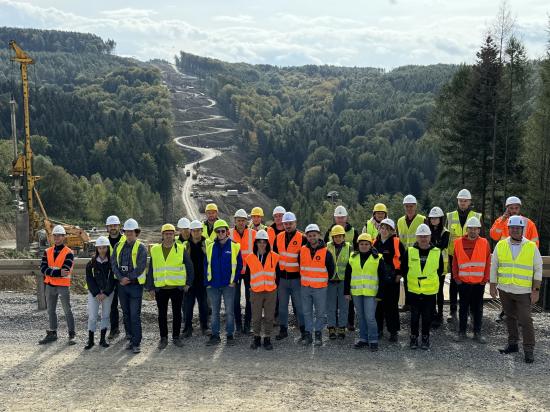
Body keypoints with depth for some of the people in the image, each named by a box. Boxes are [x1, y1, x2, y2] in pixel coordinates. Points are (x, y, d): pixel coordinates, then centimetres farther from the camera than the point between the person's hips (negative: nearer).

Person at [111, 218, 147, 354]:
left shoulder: (141, 247, -5)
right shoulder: (118, 246, 9)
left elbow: (140, 267, -13)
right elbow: (113, 264, 2)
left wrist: (128, 278, -14)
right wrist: (121, 278, -11)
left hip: (135, 285, -5)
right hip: (122, 285, 5)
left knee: (135, 315, -7)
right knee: (126, 314, 12)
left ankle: (136, 343, -3)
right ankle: (131, 338, 23)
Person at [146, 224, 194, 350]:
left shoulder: (181, 249, 0)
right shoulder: (155, 250, 5)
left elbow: (189, 267, 6)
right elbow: (151, 270, 8)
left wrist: (188, 283, 1)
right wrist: (151, 287, 5)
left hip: (177, 287, -1)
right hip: (160, 288, 1)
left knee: (177, 313, 7)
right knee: (162, 314, 7)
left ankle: (176, 337, 19)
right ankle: (163, 338, 18)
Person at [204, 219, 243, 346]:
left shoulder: (234, 246, -2)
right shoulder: (210, 247, 5)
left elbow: (239, 265, 1)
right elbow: (206, 265, 7)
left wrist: (234, 280, -6)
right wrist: (207, 281, 0)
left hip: (229, 284, -2)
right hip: (213, 285, 3)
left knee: (229, 310, 3)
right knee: (214, 311, 9)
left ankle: (230, 335, 14)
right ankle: (215, 335, 17)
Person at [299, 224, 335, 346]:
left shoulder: (326, 252, -7)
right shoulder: (302, 250, 1)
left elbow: (331, 270, 5)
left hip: (320, 288, -3)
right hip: (305, 287, 3)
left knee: (320, 313, 4)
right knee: (307, 312, 9)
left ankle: (318, 335, 16)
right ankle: (308, 334, 18)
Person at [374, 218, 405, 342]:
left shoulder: (396, 242, -4)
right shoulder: (375, 242, 8)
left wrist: (400, 273, -4)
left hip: (392, 279, -3)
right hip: (377, 279, 4)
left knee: (392, 305, 0)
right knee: (378, 304, 6)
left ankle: (393, 331, 10)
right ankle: (379, 329, 19)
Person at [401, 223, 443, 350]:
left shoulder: (437, 253, -2)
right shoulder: (409, 252, -4)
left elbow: (440, 270, 11)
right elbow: (403, 268, 8)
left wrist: (432, 280, 6)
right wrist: (409, 279, 6)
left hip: (430, 291, 0)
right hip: (413, 290, 0)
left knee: (427, 317, 8)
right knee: (414, 316, 8)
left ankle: (425, 339, 22)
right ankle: (414, 338, 22)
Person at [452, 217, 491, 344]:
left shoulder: (484, 243, 0)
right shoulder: (459, 242, 0)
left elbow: (488, 262, 1)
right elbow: (455, 262, 4)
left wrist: (486, 278, -3)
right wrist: (456, 277, 0)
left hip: (479, 282, 0)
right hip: (463, 282, 0)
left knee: (478, 308, 8)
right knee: (463, 308, 8)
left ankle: (477, 332, 17)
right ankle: (462, 332, 15)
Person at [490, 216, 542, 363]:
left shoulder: (532, 246, -4)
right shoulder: (500, 245, 1)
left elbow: (538, 269, -2)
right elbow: (494, 267, 7)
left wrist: (536, 290, -6)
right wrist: (493, 286, 5)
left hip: (524, 292, -3)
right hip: (504, 290, 3)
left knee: (525, 320, -3)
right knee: (510, 318, 14)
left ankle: (529, 350, 7)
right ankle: (513, 344, 27)